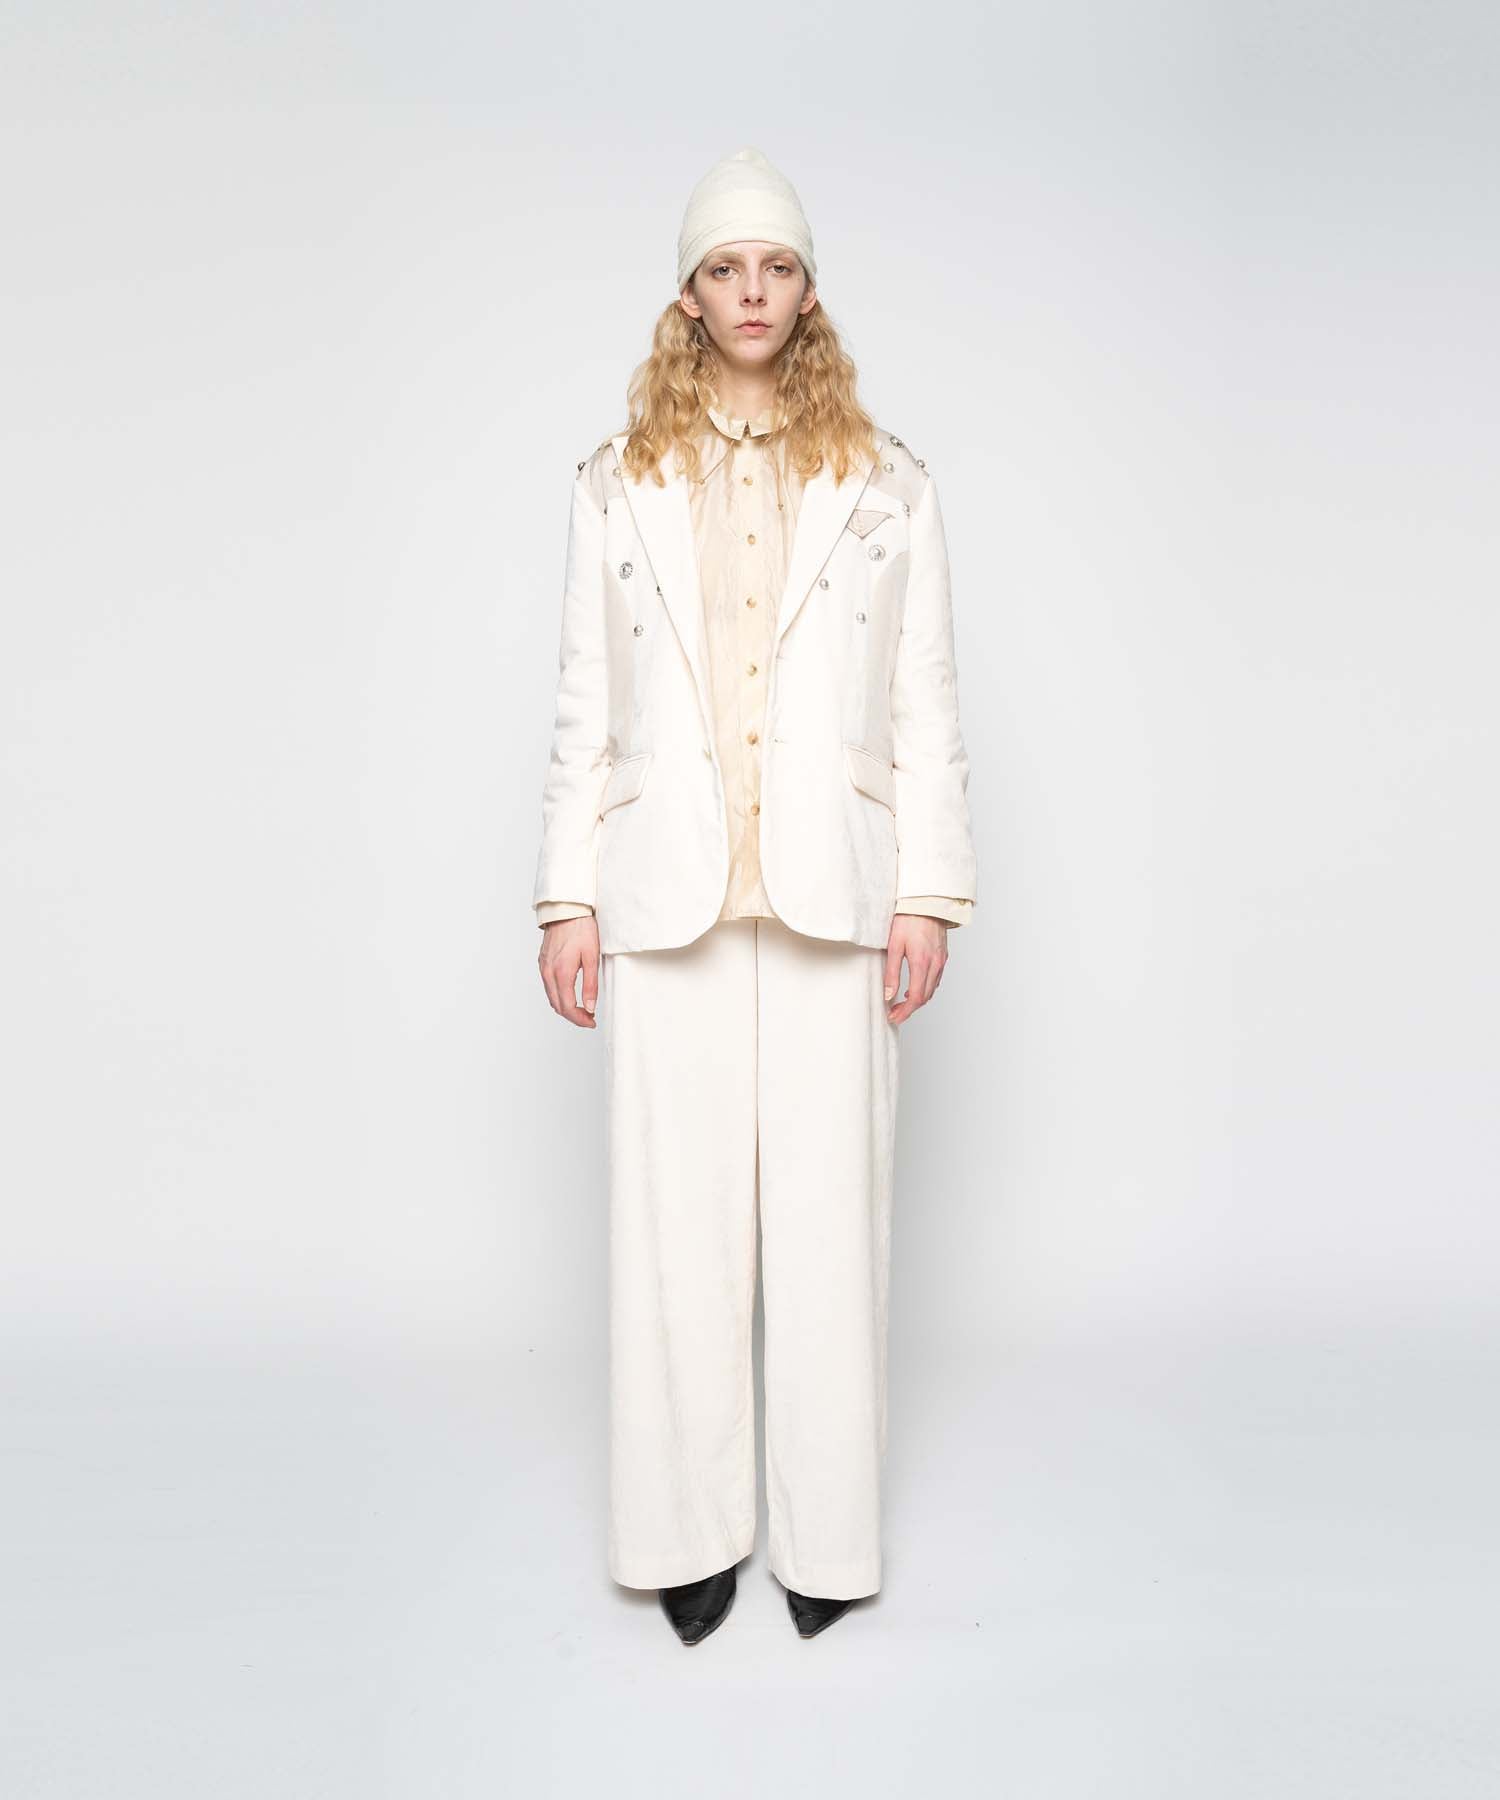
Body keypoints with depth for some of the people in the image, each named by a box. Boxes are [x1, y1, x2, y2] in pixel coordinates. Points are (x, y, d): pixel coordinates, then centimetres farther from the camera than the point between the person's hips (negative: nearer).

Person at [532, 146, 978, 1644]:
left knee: (830, 1200, 3)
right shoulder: (619, 485, 10)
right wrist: (568, 895, 2)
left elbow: (926, 703, 6)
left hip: (830, 890, 0)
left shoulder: (886, 484, 10)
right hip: (669, 896, 1)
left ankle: (825, 1533, 18)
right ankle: (691, 1529, 19)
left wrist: (928, 889, -1)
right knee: (676, 1208, 3)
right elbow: (584, 710, 8)